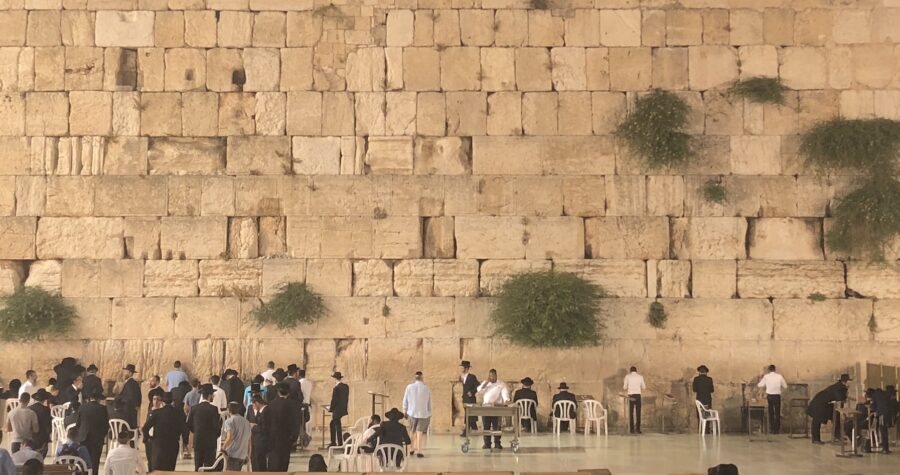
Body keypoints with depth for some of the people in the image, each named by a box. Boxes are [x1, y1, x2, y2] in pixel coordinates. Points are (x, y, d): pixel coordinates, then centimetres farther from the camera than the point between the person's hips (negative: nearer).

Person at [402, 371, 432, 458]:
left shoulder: (409, 387, -3)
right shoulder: (426, 389, -3)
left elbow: (405, 401, 2)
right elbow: (429, 403, 3)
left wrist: (405, 411, 14)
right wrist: (429, 414, 15)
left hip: (412, 413, 2)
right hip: (423, 413, -2)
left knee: (414, 431, 18)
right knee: (420, 432, -1)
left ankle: (413, 449, 26)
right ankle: (419, 451, -6)